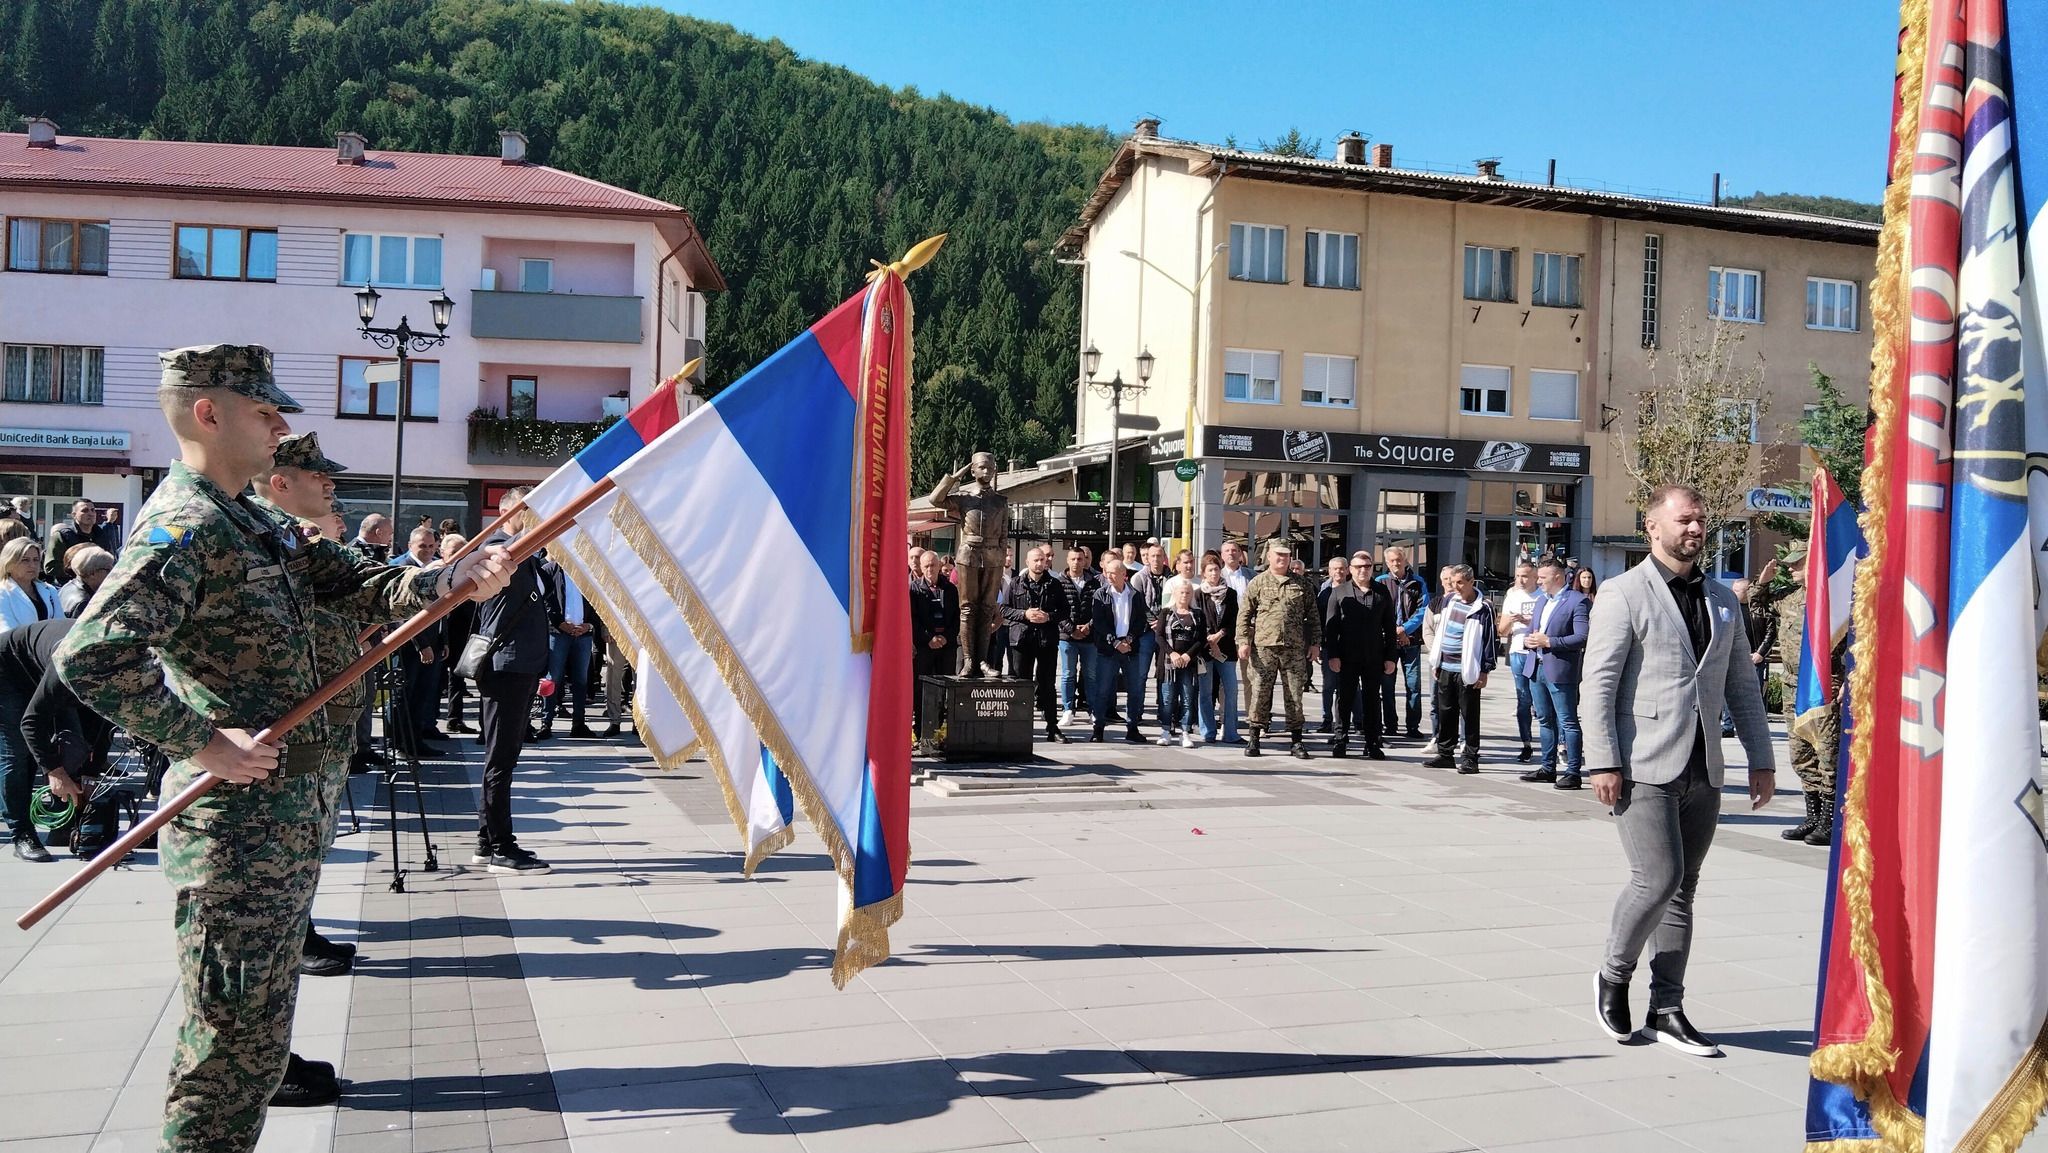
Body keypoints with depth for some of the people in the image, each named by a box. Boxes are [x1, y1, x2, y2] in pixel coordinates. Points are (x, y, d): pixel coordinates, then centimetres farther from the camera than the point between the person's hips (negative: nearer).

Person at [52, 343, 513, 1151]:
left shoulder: (252, 525, 14)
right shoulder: (183, 526, -17)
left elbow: (355, 588, 15)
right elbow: (90, 653, -29)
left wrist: (454, 579, -1)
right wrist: (203, 741, -23)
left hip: (289, 811, 10)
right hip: (239, 819, -10)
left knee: (256, 1034, 21)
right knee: (235, 1041, -2)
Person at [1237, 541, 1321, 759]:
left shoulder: (1302, 584, 11)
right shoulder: (1258, 583, 6)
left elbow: (1313, 616, 12)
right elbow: (1244, 615, 4)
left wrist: (1315, 643, 6)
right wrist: (1243, 641, -5)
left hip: (1294, 648, 1)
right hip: (1263, 647, -1)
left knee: (1294, 694, 5)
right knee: (1260, 692, 1)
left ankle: (1297, 741, 12)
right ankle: (1254, 738, 9)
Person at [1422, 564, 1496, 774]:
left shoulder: (1482, 608, -10)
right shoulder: (1449, 600, 9)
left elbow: (1491, 640, -9)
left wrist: (1484, 671, -11)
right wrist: (1436, 661, 17)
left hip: (1467, 671, -6)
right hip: (1445, 668, 6)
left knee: (1469, 715, 1)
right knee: (1445, 713, 11)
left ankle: (1470, 757, 7)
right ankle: (1445, 753, 20)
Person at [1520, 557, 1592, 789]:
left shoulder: (1578, 602, -9)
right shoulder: (1541, 600, 17)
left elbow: (1582, 637, -18)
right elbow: (1531, 631, 23)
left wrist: (1549, 642, -19)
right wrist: (1528, 640, 0)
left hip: (1560, 671, -8)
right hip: (1536, 668, 8)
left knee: (1568, 723, -4)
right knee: (1546, 720, 14)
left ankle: (1573, 772, -1)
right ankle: (1548, 768, 21)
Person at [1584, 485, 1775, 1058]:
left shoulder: (1723, 601, 16)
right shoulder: (1624, 595, -3)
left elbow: (1742, 686, 18)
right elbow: (1598, 683, -8)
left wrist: (1761, 759, 11)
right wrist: (1603, 763, -15)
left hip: (1702, 772, 6)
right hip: (1644, 769, -6)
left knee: (1681, 890, 9)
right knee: (1657, 879, -12)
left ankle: (1667, 1011, 17)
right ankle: (1614, 975, 12)